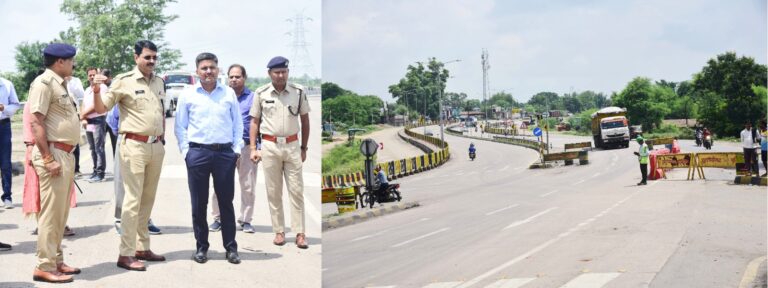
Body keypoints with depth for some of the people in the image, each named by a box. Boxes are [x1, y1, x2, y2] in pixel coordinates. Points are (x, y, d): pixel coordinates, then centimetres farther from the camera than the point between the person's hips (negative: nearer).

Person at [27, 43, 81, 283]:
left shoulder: (60, 84, 17)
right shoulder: (44, 83, -11)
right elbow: (37, 123, -17)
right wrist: (48, 159, -21)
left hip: (66, 154, 10)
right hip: (53, 154, -10)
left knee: (60, 214, 14)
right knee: (51, 213, -6)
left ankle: (56, 261, 22)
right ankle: (44, 267, -1)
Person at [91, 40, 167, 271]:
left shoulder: (159, 82, 13)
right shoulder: (124, 81, -5)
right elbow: (101, 108, -7)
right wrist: (97, 91, -25)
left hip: (156, 146, 6)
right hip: (134, 146, -6)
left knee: (148, 200, 11)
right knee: (133, 199, -7)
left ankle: (142, 248, 20)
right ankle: (125, 254, -4)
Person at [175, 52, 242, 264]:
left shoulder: (229, 93, 8)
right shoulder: (187, 95, 5)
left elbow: (237, 123, 10)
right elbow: (180, 127, 7)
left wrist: (237, 149, 3)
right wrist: (185, 151, -1)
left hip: (225, 153, 1)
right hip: (198, 153, 0)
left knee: (226, 202, 5)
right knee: (199, 203, 5)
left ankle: (231, 247, 13)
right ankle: (201, 246, 17)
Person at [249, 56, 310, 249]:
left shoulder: (298, 91, 1)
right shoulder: (261, 93, 0)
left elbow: (305, 120, 8)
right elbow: (254, 122, 6)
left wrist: (304, 148, 7)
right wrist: (253, 149, -1)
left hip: (292, 145, 0)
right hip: (270, 146, 0)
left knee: (296, 190, 0)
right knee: (273, 192, 5)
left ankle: (299, 233, 4)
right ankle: (279, 231, 14)